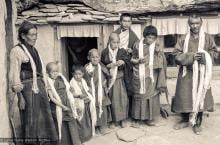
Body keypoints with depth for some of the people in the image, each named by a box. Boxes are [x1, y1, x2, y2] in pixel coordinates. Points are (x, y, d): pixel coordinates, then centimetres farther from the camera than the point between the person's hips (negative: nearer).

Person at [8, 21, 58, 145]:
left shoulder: (34, 50, 14)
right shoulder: (17, 51, -6)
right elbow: (15, 75, -10)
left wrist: (45, 90, 11)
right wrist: (20, 96, -14)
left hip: (40, 88, 7)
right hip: (27, 89, -7)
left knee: (45, 119, 11)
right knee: (30, 122, 3)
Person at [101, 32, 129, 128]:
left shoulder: (122, 51, 2)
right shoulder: (104, 52, 0)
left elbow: (127, 64, -1)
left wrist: (123, 63, -22)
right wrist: (110, 65, -13)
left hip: (119, 79, 1)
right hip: (109, 79, -1)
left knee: (122, 99, 1)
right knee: (111, 100, 3)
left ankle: (122, 119, 17)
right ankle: (112, 120, 16)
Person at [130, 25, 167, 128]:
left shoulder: (156, 46, 1)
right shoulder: (138, 45, -3)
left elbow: (161, 61, 1)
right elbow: (132, 59, 5)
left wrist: (159, 52, -16)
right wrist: (138, 60, -15)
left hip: (152, 75, 2)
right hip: (139, 75, -1)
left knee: (151, 95, 7)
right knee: (139, 96, 4)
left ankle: (149, 117, 20)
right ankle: (137, 118, 14)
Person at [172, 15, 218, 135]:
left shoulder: (208, 38, 4)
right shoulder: (183, 39, 3)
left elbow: (214, 52, 7)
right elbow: (177, 55, -2)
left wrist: (204, 55, -13)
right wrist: (191, 56, -16)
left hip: (201, 74, 0)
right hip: (186, 73, 0)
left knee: (200, 97, 3)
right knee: (184, 97, 3)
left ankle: (197, 123, 19)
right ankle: (185, 120, 24)